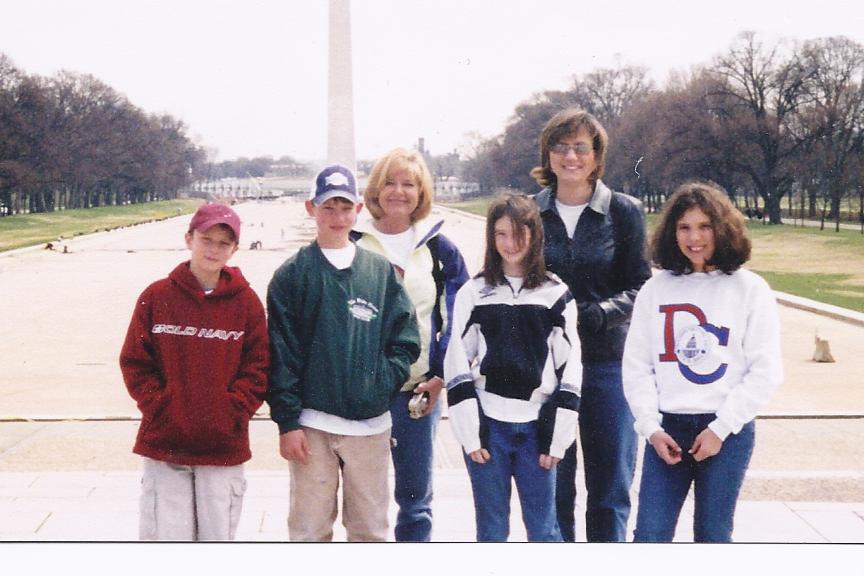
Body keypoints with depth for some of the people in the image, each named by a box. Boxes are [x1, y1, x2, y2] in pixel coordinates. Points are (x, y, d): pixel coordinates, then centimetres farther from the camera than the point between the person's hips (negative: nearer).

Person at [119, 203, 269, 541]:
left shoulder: (246, 302, 2)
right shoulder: (156, 297, 2)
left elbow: (257, 368, 2)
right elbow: (134, 364, 3)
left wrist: (232, 412, -9)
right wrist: (160, 408, -7)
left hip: (224, 447, 0)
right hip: (163, 444, 0)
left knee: (218, 535, 7)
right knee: (167, 535, 3)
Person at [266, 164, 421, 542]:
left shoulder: (381, 271, 9)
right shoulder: (292, 274, 2)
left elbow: (406, 339, 8)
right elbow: (281, 354, -1)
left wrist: (384, 383, -7)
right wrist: (287, 421, -7)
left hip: (371, 423, 2)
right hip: (311, 423, -2)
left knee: (370, 529, 10)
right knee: (310, 529, 4)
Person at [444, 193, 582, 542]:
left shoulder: (557, 296, 4)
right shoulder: (473, 294, 4)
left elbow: (570, 368, 3)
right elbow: (458, 365, 2)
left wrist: (557, 437, -2)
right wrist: (470, 434, -5)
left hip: (536, 428, 0)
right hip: (487, 425, 0)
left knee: (544, 529, 5)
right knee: (491, 530, 8)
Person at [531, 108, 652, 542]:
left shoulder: (624, 212, 0)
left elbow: (642, 287, 0)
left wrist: (601, 312, -18)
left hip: (608, 360, -1)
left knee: (610, 485, 5)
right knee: (552, 486, 8)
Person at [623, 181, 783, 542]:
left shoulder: (750, 289, 0)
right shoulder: (655, 290, 7)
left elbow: (765, 371, -4)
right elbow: (637, 366, 6)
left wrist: (721, 428, -9)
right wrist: (650, 427, -5)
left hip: (728, 431, -2)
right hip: (666, 429, 2)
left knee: (712, 536, 6)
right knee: (649, 535, -1)